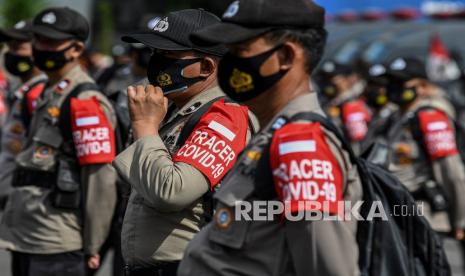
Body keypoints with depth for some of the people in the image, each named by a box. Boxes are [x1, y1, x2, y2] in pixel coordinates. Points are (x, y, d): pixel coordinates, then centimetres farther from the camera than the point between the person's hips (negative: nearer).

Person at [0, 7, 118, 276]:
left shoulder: (85, 102, -12)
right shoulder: (49, 96, 18)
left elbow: (101, 180, -16)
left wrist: (91, 245, -14)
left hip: (56, 245, -9)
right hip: (24, 239, 9)